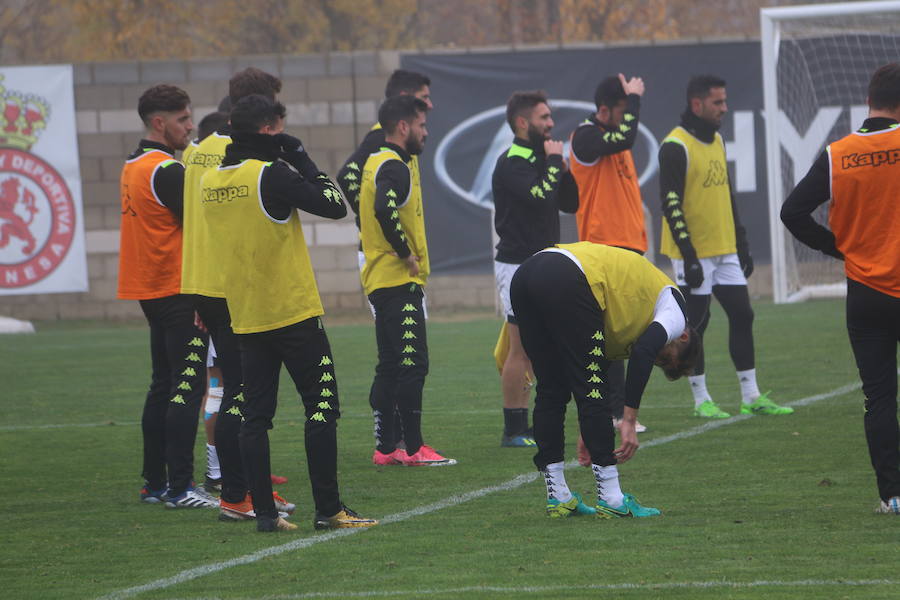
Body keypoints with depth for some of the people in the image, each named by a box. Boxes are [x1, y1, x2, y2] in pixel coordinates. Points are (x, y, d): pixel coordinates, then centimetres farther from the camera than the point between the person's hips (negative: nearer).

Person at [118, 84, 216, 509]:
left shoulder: (133, 167, 13)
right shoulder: (167, 171, -16)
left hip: (150, 291, 10)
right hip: (180, 292, -10)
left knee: (163, 386, 15)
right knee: (187, 388, -8)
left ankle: (154, 482, 18)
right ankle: (180, 487, -11)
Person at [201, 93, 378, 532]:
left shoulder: (210, 182, 6)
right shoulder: (270, 175, -14)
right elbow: (334, 206, -12)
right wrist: (303, 161, -2)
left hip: (246, 317, 6)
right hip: (293, 311, -6)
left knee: (255, 414, 7)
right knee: (321, 407, -1)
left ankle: (264, 511, 5)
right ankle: (328, 509, -4)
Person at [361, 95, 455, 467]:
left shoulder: (375, 163, 16)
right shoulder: (395, 167, -14)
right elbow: (386, 210, -31)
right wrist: (407, 253, -19)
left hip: (380, 280, 10)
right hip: (400, 282, -10)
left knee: (389, 366, 11)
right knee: (413, 365, -8)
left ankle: (385, 447, 13)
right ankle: (413, 449, -7)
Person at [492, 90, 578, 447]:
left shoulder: (538, 159, 16)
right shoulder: (511, 163, -13)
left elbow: (570, 203, 17)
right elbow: (541, 196, -29)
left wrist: (562, 169, 2)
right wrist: (554, 162, -15)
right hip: (519, 266, -9)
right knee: (520, 349, -8)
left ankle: (521, 427, 13)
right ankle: (513, 431, -6)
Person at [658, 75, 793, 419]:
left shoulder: (716, 141, 14)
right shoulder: (676, 147, -13)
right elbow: (670, 204, -17)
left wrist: (742, 244, 19)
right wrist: (688, 256, -21)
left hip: (724, 249, 8)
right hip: (694, 254, -8)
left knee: (742, 316, 5)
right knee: (695, 323, -1)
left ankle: (751, 397, 10)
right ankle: (701, 401, 7)